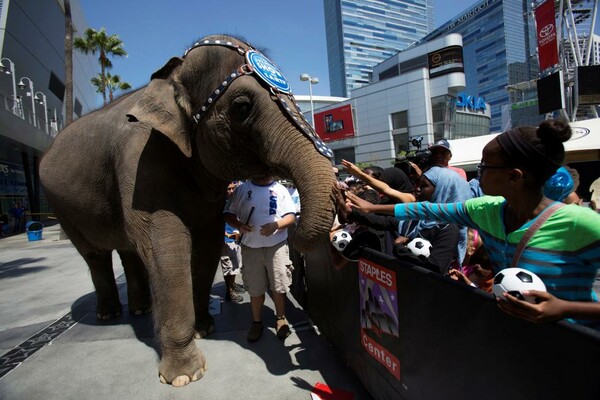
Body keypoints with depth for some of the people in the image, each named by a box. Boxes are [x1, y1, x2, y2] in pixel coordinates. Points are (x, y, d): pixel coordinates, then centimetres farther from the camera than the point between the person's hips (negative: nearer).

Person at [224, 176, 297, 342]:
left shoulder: (280, 190, 2)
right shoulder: (242, 189, 3)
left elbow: (291, 217, -2)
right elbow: (228, 213, 4)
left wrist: (275, 225, -21)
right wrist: (239, 225, -17)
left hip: (277, 245, 0)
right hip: (251, 247, 1)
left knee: (279, 286, 7)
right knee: (255, 289, 11)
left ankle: (281, 319, 28)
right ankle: (257, 322, 30)